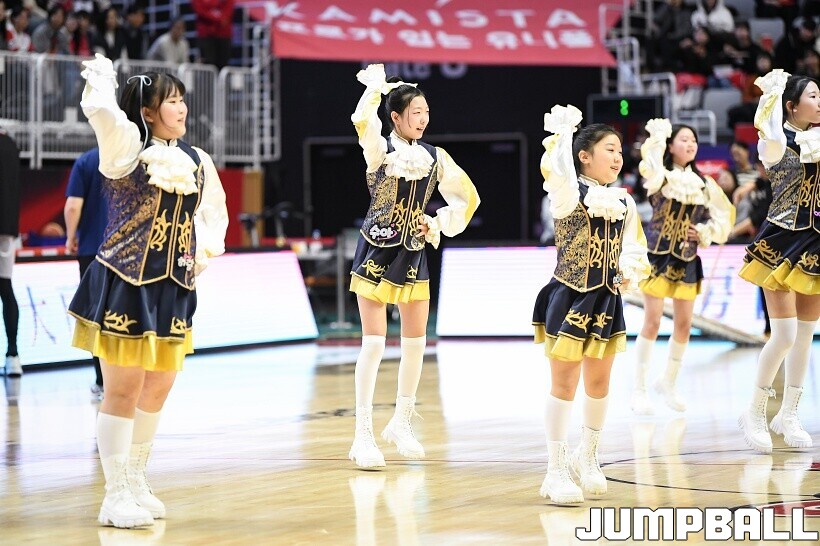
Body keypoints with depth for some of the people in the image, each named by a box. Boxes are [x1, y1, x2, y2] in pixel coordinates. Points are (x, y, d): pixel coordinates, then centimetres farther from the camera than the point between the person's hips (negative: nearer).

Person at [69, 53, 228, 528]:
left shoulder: (198, 161, 9)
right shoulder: (126, 146, -8)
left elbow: (213, 214, 22)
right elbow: (101, 110, -26)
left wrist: (204, 251, 6)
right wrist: (101, 75, -8)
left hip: (172, 289, 6)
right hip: (125, 286, -6)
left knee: (158, 389, 12)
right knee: (124, 390, -4)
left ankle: (135, 483, 27)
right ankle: (116, 497, 4)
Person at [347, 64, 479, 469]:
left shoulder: (435, 157, 4)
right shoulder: (380, 149, -10)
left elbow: (468, 197, 13)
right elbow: (362, 120, -33)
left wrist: (440, 225, 2)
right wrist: (376, 85, -20)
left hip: (414, 255, 5)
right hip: (377, 253, -5)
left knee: (416, 343, 8)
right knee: (374, 342, -8)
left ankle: (401, 424, 25)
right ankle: (363, 436, -3)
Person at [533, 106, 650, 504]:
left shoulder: (624, 203, 7)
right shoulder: (570, 195, -11)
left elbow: (633, 250, 15)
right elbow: (556, 171, -35)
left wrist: (630, 273, -5)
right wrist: (562, 132, -24)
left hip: (606, 302, 6)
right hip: (569, 299, -6)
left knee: (598, 382, 15)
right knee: (564, 383, -2)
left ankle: (587, 457, 34)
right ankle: (556, 471, 5)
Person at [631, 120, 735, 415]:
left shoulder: (704, 184, 9)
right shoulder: (661, 177, -4)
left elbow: (724, 215, 15)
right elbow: (650, 168, -24)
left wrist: (705, 232, 0)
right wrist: (658, 136, -14)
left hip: (686, 258, 5)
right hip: (658, 255, -5)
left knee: (684, 324, 5)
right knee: (652, 321, -7)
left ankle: (668, 383, 24)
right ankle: (639, 390, 1)